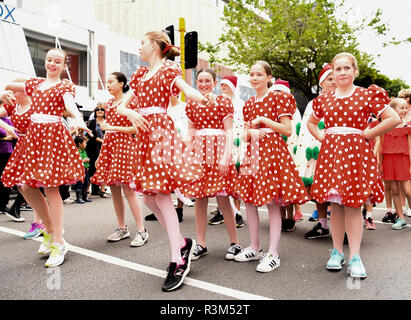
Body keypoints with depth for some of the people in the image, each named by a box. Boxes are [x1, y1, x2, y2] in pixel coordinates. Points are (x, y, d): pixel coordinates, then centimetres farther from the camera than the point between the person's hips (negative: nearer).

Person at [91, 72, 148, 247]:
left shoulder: (129, 102, -4)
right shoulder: (109, 104, 18)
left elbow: (135, 128, -10)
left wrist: (113, 127, -14)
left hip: (124, 145, -8)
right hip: (109, 144, 8)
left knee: (128, 189, -11)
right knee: (114, 189, 7)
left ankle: (141, 231, -2)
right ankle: (122, 228, 18)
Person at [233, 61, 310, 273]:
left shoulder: (278, 98, -1)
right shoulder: (248, 104, 16)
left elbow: (288, 130, -7)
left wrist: (263, 120, -12)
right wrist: (250, 132, -5)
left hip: (273, 150, -6)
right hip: (253, 152, 7)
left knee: (272, 204, -5)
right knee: (249, 201, 7)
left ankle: (273, 254, 6)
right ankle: (254, 248, 22)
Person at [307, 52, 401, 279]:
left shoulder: (367, 95, 1)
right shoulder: (324, 99, 12)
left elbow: (394, 119, -3)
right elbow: (311, 122, 27)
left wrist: (367, 134, -6)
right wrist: (321, 136, 10)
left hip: (356, 152, -3)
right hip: (330, 152, 3)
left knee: (353, 205, -4)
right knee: (335, 205, 7)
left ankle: (354, 257, 4)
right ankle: (337, 252, 18)